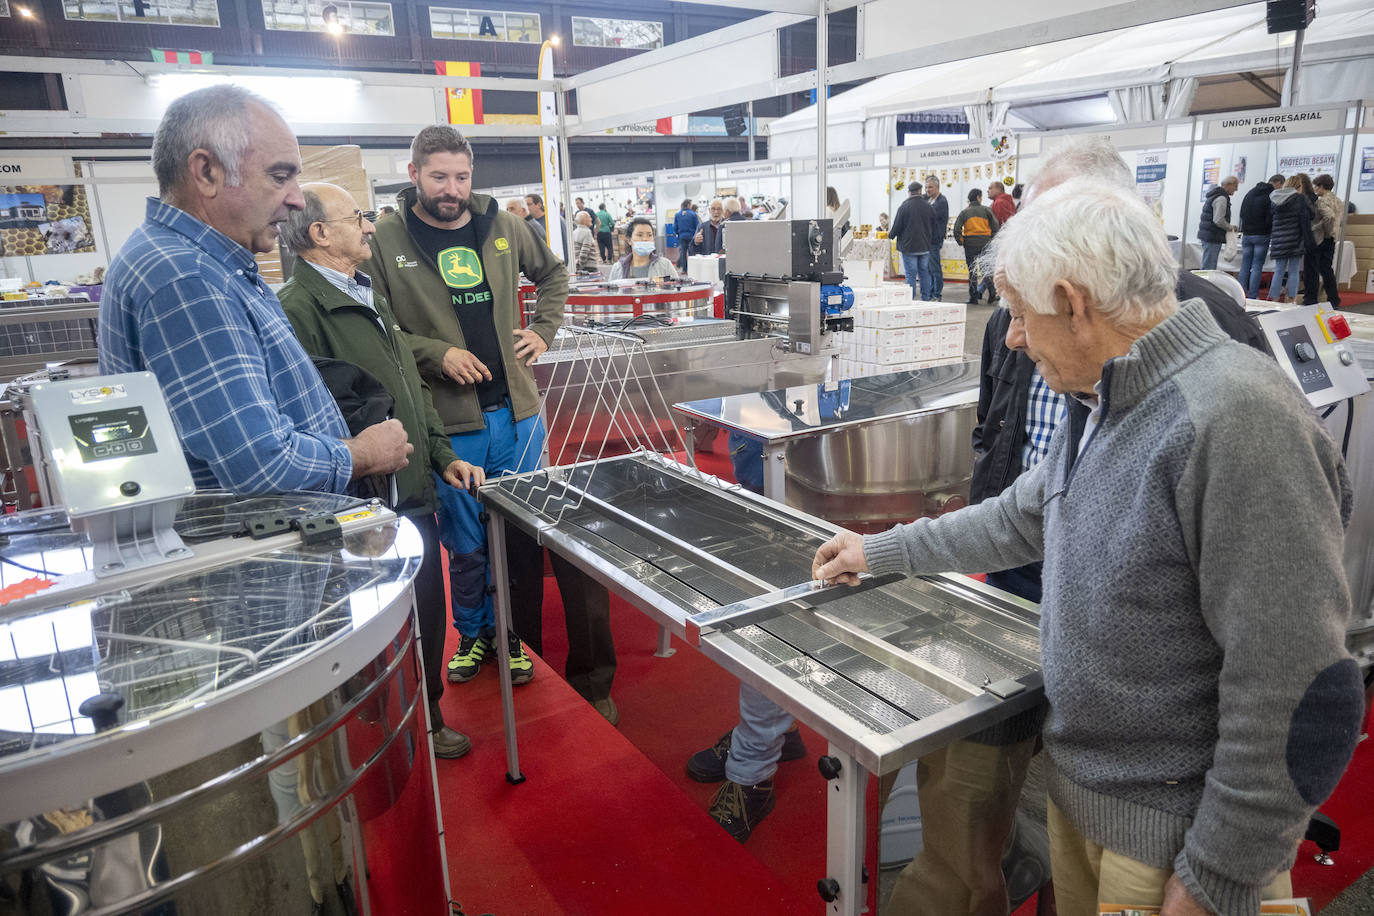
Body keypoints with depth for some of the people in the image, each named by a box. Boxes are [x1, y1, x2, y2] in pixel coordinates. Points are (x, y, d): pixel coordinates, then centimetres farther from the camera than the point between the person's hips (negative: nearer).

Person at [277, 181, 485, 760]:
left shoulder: (367, 296, 15)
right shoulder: (298, 310, -17)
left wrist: (443, 454, 15)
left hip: (415, 494, 9)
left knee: (427, 614, 19)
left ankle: (425, 717, 39)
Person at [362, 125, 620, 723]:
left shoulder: (502, 226, 6)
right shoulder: (387, 240, -5)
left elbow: (552, 274, 23)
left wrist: (543, 330, 11)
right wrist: (438, 354, -16)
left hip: (516, 409, 3)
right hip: (449, 419, -3)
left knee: (521, 533, 12)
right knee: (465, 542, 9)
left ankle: (514, 634, 31)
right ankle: (473, 635, 32)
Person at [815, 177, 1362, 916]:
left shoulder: (1236, 418, -27)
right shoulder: (1105, 406, 4)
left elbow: (1295, 696, -26)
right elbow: (1019, 520, 17)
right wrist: (879, 553, 21)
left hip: (1171, 837, -8)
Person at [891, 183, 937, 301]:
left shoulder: (904, 207, -11)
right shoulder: (928, 206, 3)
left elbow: (897, 227, -7)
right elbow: (934, 227, 10)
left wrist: (891, 235, 13)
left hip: (909, 247, -4)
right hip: (925, 246, 4)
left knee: (910, 274, -2)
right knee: (924, 272, 12)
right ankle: (926, 298, 16)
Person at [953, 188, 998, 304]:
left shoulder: (964, 212, 4)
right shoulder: (986, 210, 4)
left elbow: (957, 228, -6)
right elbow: (996, 226, -2)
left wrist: (961, 241, 4)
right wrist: (992, 240, 8)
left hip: (970, 244, 0)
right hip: (985, 243, 0)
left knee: (972, 271, 5)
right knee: (987, 268, 11)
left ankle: (973, 297, 6)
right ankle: (991, 288, -13)